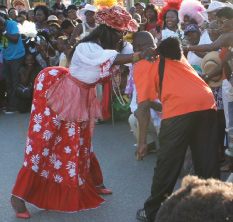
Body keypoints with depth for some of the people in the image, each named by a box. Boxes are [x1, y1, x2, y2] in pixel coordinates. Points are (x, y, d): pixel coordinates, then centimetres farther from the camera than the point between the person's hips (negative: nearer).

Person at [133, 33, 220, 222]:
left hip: (180, 108, -5)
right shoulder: (175, 54, 28)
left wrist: (142, 141, 5)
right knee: (208, 162, 13)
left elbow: (144, 106, 2)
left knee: (167, 163, 6)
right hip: (207, 102, 5)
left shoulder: (142, 66, 10)